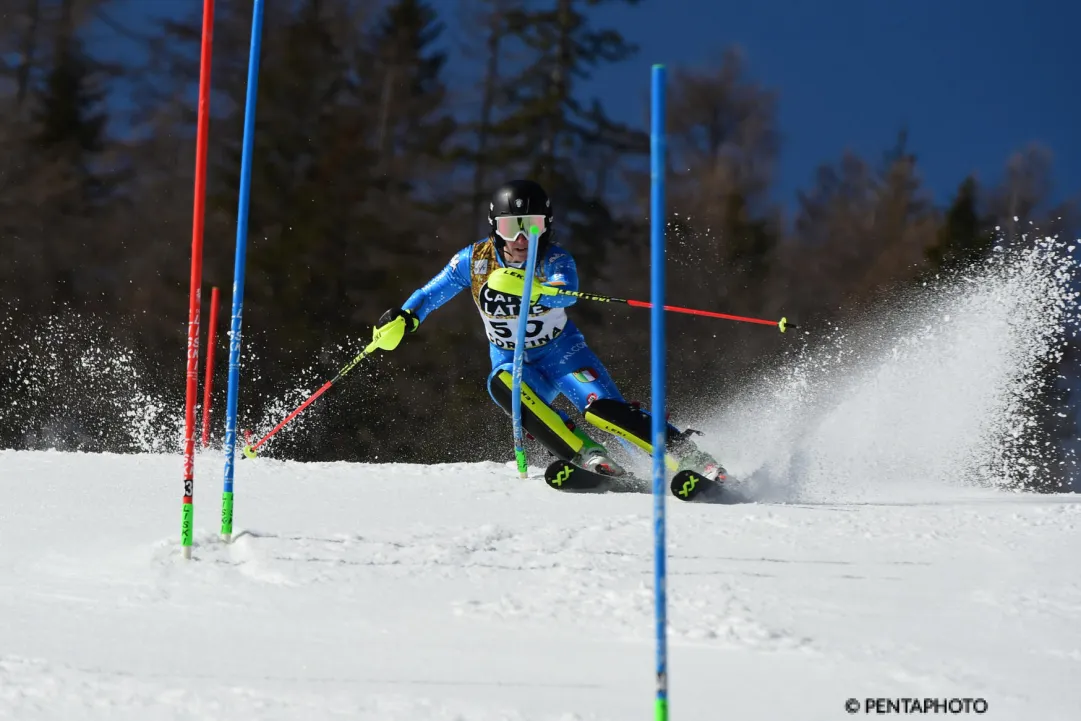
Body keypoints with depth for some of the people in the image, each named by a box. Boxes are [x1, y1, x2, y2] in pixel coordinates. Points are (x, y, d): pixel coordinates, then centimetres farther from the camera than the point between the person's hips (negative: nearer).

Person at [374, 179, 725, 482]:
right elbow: (431, 293, 2)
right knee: (503, 385, -34)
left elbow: (566, 294, -41)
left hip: (561, 350, -2)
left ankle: (688, 455, -15)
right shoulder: (475, 260, -10)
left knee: (602, 408, -27)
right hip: (512, 361, 2)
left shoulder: (556, 261, -19)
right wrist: (405, 317, -18)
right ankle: (585, 454, -34)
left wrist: (532, 290, -63)